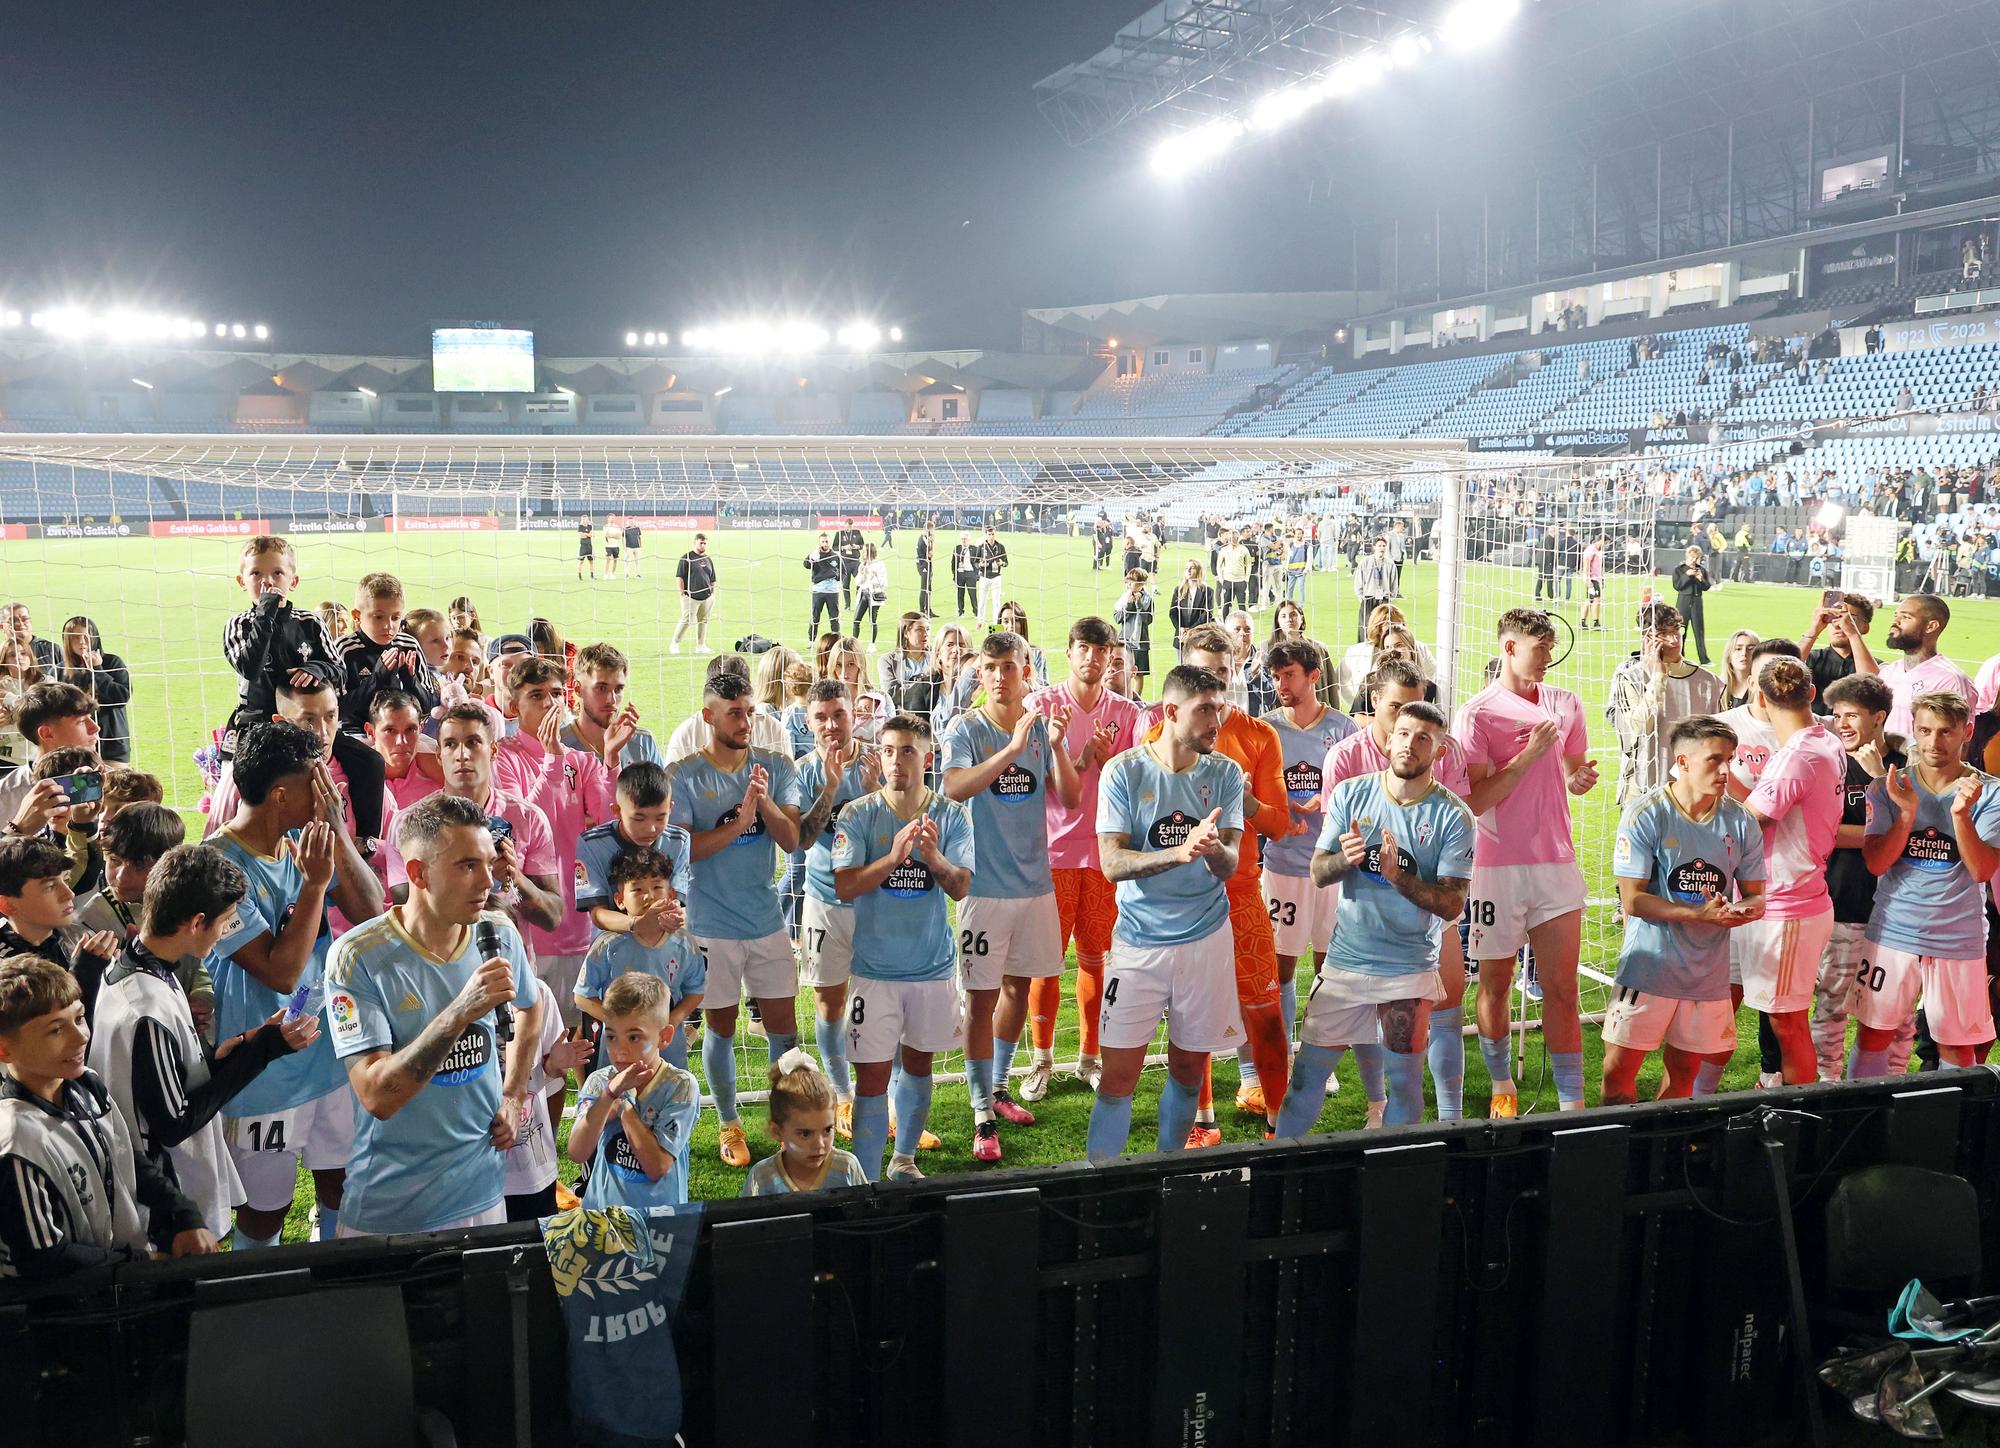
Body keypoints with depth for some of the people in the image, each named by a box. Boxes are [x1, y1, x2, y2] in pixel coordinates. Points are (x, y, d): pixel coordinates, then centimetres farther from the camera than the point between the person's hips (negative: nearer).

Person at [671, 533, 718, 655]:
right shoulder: (686, 558, -4)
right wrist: (683, 593, -10)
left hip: (707, 597, 6)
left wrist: (713, 595, 15)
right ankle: (674, 644, 5)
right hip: (691, 596, -6)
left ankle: (701, 646, 17)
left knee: (703, 621, 8)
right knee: (686, 620, -7)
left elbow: (713, 580, 20)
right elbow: (679, 577, -6)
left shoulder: (708, 560, 15)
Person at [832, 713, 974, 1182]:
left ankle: (905, 1160, 36)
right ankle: (866, 1183, 3)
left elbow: (961, 887, -12)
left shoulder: (951, 815, -3)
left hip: (933, 966, 3)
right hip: (875, 967, -2)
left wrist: (935, 858, -33)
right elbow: (843, 887, -16)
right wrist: (893, 857, -31)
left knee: (918, 1062, 18)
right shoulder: (857, 816, -7)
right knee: (872, 1077, -3)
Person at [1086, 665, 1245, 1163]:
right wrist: (1180, 851, -30)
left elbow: (1229, 864, -8)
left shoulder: (1225, 773, -1)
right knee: (1119, 1075, -3)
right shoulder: (1124, 771, -8)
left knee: (1189, 1070, 14)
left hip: (1206, 940, 3)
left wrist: (1213, 849, -32)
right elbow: (1112, 863, -14)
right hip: (1140, 941, -2)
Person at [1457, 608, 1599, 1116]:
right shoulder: (1478, 713, -6)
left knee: (1562, 988, 1)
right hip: (1497, 865, -3)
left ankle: (1572, 1103, 5)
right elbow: (1474, 801, -12)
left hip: (1557, 862, 3)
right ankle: (1502, 1086, 28)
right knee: (1495, 982, 9)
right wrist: (1528, 754, -17)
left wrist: (1583, 777, -2)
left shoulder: (1566, 704, 9)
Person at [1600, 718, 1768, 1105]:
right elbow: (1632, 900, -13)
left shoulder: (1740, 821, 2)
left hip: (1708, 971, 4)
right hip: (1650, 967, -4)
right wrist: (1701, 915, -23)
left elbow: (1755, 896, 8)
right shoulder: (1646, 814, -10)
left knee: (1685, 1073, 13)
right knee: (1619, 1069, -3)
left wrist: (1744, 910, -17)